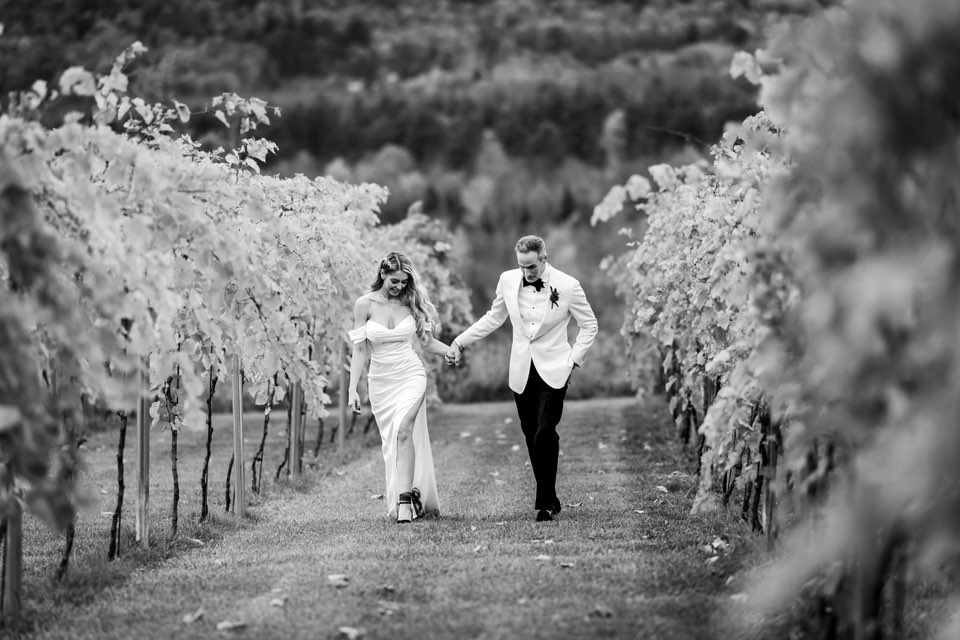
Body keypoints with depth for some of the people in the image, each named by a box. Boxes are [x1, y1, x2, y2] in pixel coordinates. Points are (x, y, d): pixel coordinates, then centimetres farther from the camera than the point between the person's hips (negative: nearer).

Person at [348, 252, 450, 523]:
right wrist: (352, 389, -4)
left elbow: (427, 341, 9)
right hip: (381, 380, 1)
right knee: (391, 442, 2)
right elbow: (360, 349, 1)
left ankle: (405, 500, -25)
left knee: (403, 430, -21)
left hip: (411, 376, -1)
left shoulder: (412, 302, 1)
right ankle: (410, 496, 12)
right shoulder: (365, 304, -2)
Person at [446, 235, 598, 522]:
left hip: (553, 371, -4)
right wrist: (460, 342, 9)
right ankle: (548, 497, 21)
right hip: (521, 372, 4)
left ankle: (546, 502, -8)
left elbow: (589, 325, 2)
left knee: (545, 434, -16)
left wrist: (573, 360, -5)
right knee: (531, 435, 7)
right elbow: (494, 317, 14)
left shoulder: (568, 286, -11)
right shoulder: (508, 280, -1)